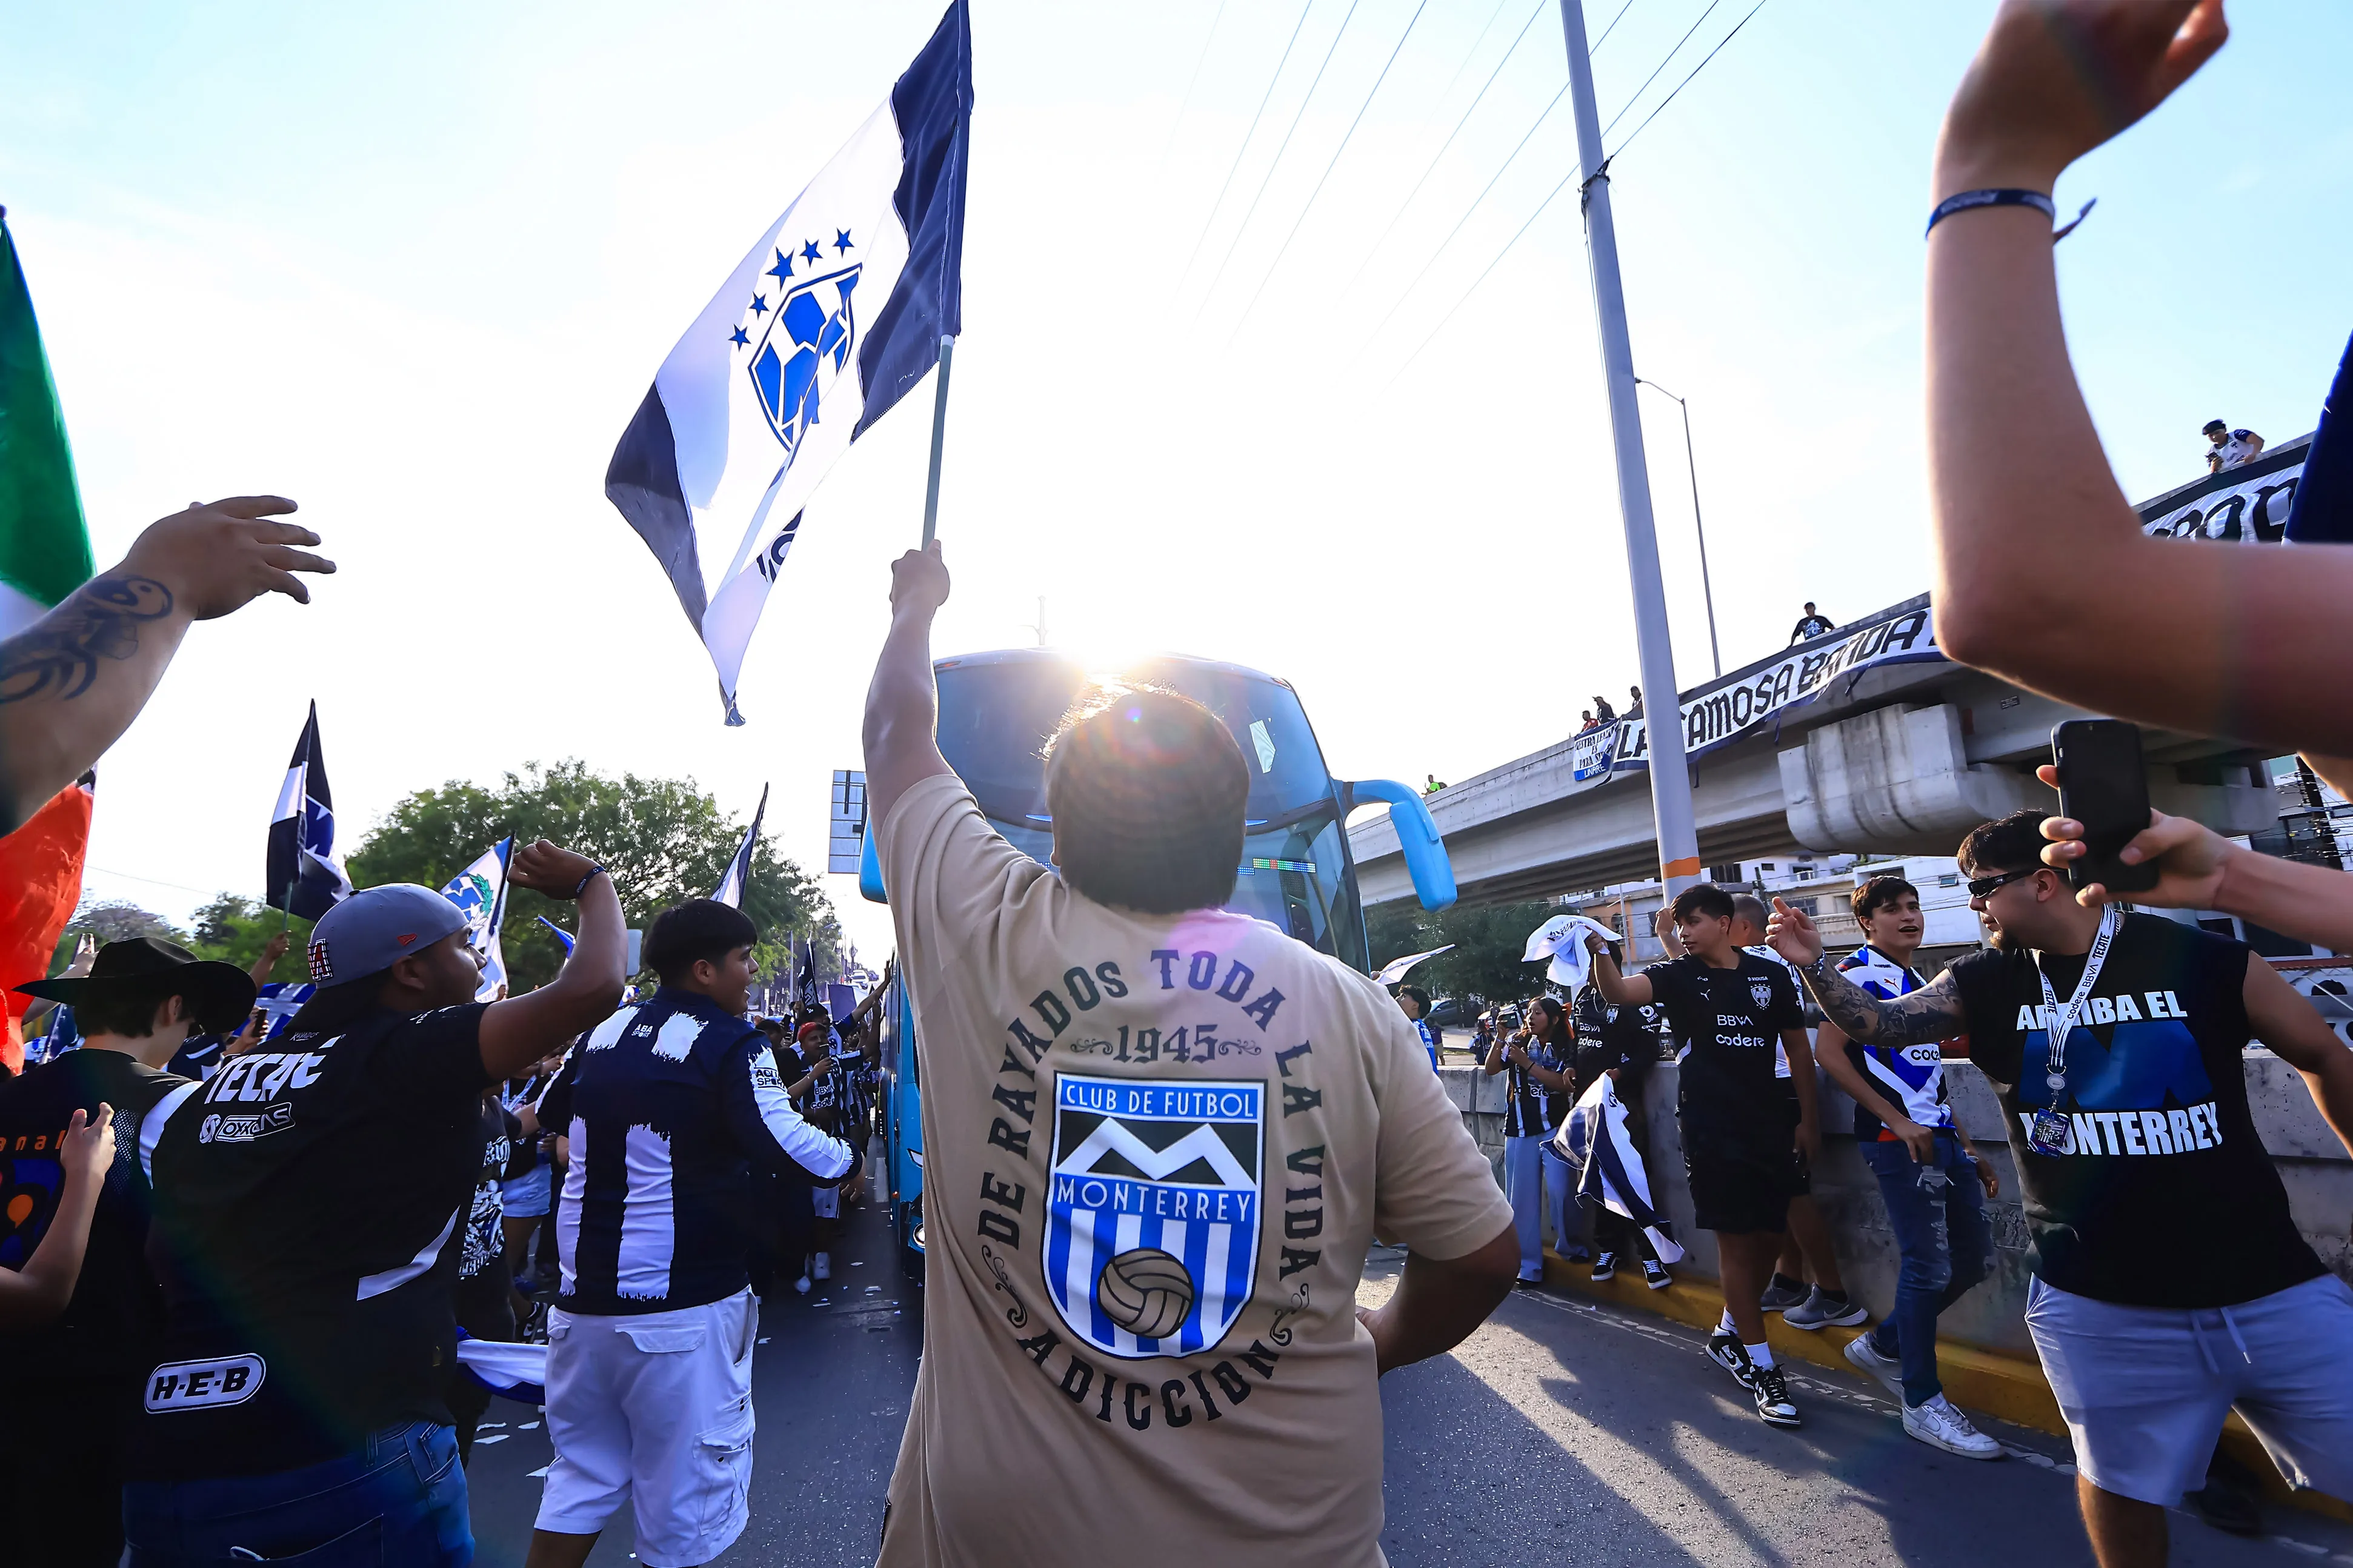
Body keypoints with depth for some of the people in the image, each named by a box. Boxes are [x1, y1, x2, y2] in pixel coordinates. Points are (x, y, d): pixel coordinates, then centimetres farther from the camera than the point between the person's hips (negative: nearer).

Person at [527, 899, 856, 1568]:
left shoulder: (605, 1031, 7)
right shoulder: (730, 1042, -14)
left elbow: (552, 1116, 25)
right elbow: (778, 1142, -24)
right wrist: (843, 1155, -6)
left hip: (583, 1302, 7)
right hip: (682, 1307, -6)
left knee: (579, 1480, 21)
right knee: (683, 1494, 8)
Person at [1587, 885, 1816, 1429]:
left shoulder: (1772, 976, 4)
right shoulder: (1677, 976, -2)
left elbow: (1798, 1048, 10)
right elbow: (1618, 991, -21)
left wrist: (1807, 1120, 8)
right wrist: (1600, 950, -40)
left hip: (1770, 1127, 3)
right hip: (1710, 1130, -3)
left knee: (1770, 1236, 9)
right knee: (1736, 1240, -1)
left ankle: (1729, 1333, 31)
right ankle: (1762, 1366, 9)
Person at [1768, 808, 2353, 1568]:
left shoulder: (2206, 960, -8)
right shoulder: (1982, 984, -1)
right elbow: (1877, 1024, -7)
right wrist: (1813, 964, -23)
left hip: (2271, 1288, -1)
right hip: (2097, 1308, 1)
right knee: (2121, 1484, 14)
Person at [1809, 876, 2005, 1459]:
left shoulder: (1920, 985, 20)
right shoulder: (1859, 972, -7)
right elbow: (1828, 1052, -16)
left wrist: (1969, 1150, 17)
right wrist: (1898, 1121, -16)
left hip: (1940, 1137, 9)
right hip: (1897, 1140, -9)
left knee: (1974, 1258, 10)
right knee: (1928, 1266, -5)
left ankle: (1883, 1346, 26)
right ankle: (1922, 1403, 8)